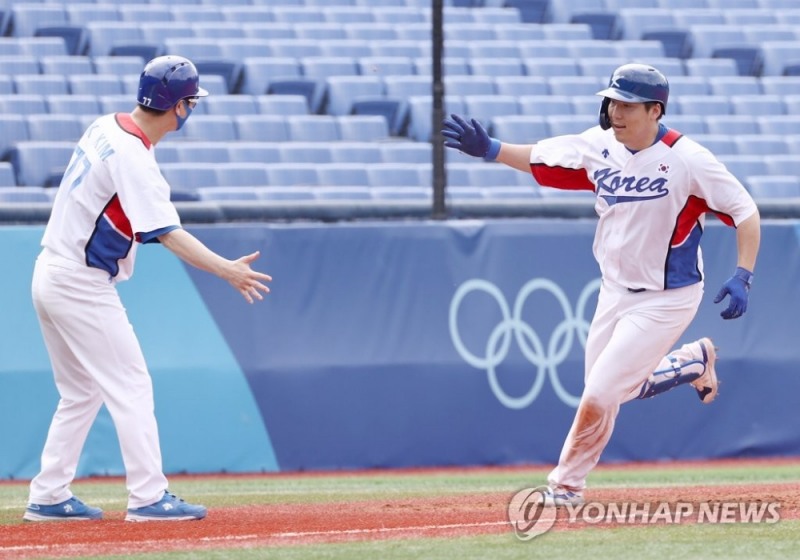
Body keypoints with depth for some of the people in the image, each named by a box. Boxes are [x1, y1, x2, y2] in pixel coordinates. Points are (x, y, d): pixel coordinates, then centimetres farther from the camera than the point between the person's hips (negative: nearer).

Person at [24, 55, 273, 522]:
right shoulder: (133, 158, -21)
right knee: (131, 386, -6)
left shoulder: (105, 128, 6)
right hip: (82, 286, -9)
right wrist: (227, 270, -32)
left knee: (81, 393, 15)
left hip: (51, 277, 9)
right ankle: (148, 497, -9)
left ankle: (49, 498, 15)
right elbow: (168, 234, -28)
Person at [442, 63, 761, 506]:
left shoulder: (686, 159, -20)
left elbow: (745, 211, -14)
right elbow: (539, 158, 7)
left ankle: (566, 484, 12)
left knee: (601, 392, -9)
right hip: (615, 292, 7)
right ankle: (692, 362, 39)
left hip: (666, 299, -7)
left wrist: (742, 277, -23)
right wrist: (489, 149, -8)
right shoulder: (598, 146, -4)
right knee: (611, 393, 15)